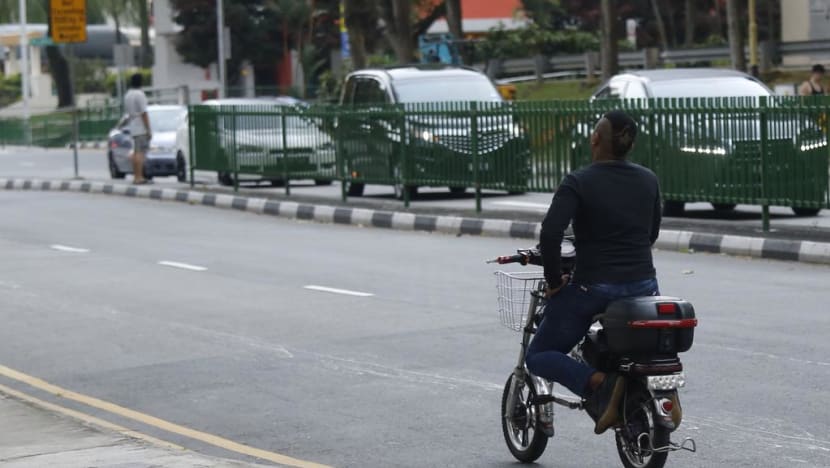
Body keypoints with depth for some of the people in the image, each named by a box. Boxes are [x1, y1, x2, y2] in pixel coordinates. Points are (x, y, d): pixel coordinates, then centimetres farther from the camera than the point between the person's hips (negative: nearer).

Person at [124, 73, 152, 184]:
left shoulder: (127, 95, 13)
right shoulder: (139, 94, -14)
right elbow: (143, 114, -17)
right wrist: (149, 130, -15)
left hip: (133, 129, 9)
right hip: (141, 128, -9)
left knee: (136, 152, 12)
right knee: (140, 152, -10)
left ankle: (135, 176, 13)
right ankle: (139, 177, -13)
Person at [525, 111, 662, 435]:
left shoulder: (578, 183, -10)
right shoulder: (649, 180, 5)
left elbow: (551, 233, -22)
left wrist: (554, 281, -9)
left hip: (592, 287, -4)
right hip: (643, 285, 5)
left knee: (539, 356, 12)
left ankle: (597, 384, -17)